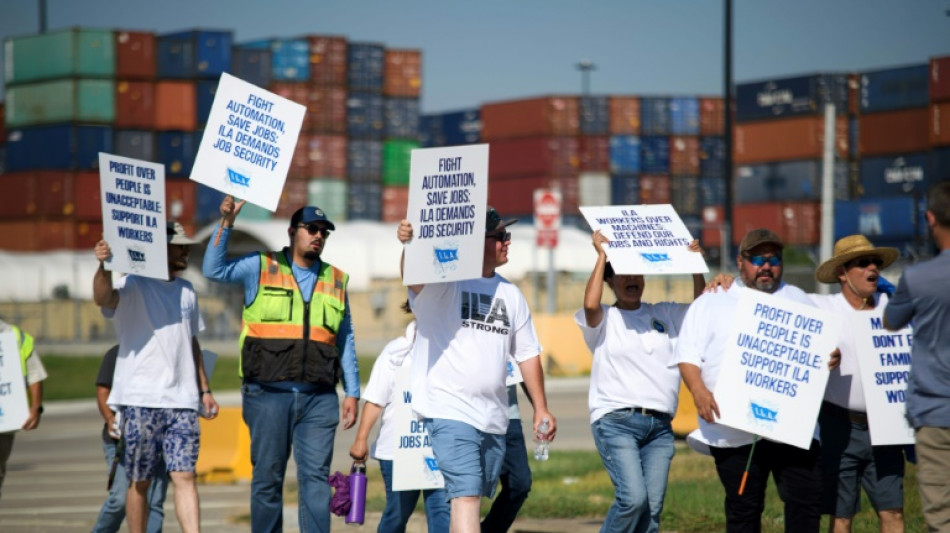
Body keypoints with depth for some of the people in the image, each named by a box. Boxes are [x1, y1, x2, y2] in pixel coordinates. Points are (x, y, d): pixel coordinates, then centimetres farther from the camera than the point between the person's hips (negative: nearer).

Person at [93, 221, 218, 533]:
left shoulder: (186, 291, 18)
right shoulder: (133, 285, -2)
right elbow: (103, 298, -25)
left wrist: (204, 390, 23)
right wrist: (104, 267, -44)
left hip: (182, 401, 4)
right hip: (140, 400, -4)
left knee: (184, 476, -6)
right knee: (139, 482, 3)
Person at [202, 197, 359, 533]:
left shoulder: (336, 280, 16)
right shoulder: (261, 267, 8)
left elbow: (345, 342, 17)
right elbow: (214, 269, -3)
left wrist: (353, 393, 11)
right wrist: (227, 223, -10)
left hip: (319, 398, 2)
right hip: (269, 394, -2)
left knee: (316, 476, -3)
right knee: (267, 476, 3)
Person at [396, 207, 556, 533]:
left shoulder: (510, 294, 14)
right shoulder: (443, 281, -5)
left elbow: (527, 354, 19)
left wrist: (541, 408, 15)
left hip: (494, 417, 7)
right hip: (450, 411, -7)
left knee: (470, 499, 14)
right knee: (466, 496, -16)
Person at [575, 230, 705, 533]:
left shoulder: (665, 314, 20)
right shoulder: (604, 320, 6)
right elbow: (590, 303, -14)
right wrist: (602, 254, -8)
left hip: (659, 426, 4)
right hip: (616, 421, -4)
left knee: (652, 509, -3)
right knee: (633, 497, -20)